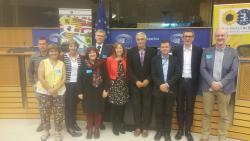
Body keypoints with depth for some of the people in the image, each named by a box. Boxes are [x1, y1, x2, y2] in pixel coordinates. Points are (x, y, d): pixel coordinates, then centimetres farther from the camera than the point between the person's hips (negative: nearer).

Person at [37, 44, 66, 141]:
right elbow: (41, 77, -9)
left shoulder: (61, 64, 4)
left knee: (58, 113, 4)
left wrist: (55, 89, -14)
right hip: (44, 91, -1)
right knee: (44, 112, 7)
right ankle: (46, 131, 26)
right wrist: (49, 89, -14)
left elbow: (63, 78, -2)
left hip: (59, 92, 1)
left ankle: (57, 131, 20)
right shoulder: (43, 62, -1)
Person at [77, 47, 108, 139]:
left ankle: (97, 128, 25)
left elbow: (105, 77, 0)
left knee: (98, 111, 8)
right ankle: (90, 129, 24)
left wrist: (105, 90, -5)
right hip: (87, 92, 0)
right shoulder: (83, 65, -3)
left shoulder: (101, 64, -2)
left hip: (99, 92, 0)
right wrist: (80, 92, -5)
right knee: (89, 111, 7)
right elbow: (79, 79, -3)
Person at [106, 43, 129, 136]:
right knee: (114, 106, 2)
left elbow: (127, 72, 12)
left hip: (123, 85, 3)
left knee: (122, 106, 9)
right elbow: (108, 73, -1)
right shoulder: (110, 59, -4)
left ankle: (121, 125, 24)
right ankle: (115, 126, 17)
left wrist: (125, 80, 2)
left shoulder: (125, 59, 7)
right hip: (114, 85, -3)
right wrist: (112, 79, -5)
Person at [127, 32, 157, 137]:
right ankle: (138, 127, 19)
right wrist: (136, 81, -10)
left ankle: (145, 128, 19)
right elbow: (129, 69, -1)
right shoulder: (131, 52, 2)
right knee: (136, 106, 7)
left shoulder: (152, 51, 0)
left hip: (147, 83, -1)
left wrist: (148, 80, -10)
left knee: (147, 106, 6)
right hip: (135, 84, 1)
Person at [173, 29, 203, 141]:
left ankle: (188, 131, 23)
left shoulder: (199, 50, 0)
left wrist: (198, 82, -5)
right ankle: (180, 129, 25)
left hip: (192, 82, 0)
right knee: (179, 107, 10)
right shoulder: (177, 50, 1)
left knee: (190, 108, 9)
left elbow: (201, 67, 1)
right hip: (180, 82, 1)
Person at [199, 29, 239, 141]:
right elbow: (203, 69, -1)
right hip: (208, 87, 1)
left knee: (223, 115, 8)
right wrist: (212, 82, -13)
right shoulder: (207, 51, 6)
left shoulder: (233, 52, 4)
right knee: (206, 113, 8)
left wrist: (221, 83, -14)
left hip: (224, 89, 0)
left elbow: (234, 71, -4)